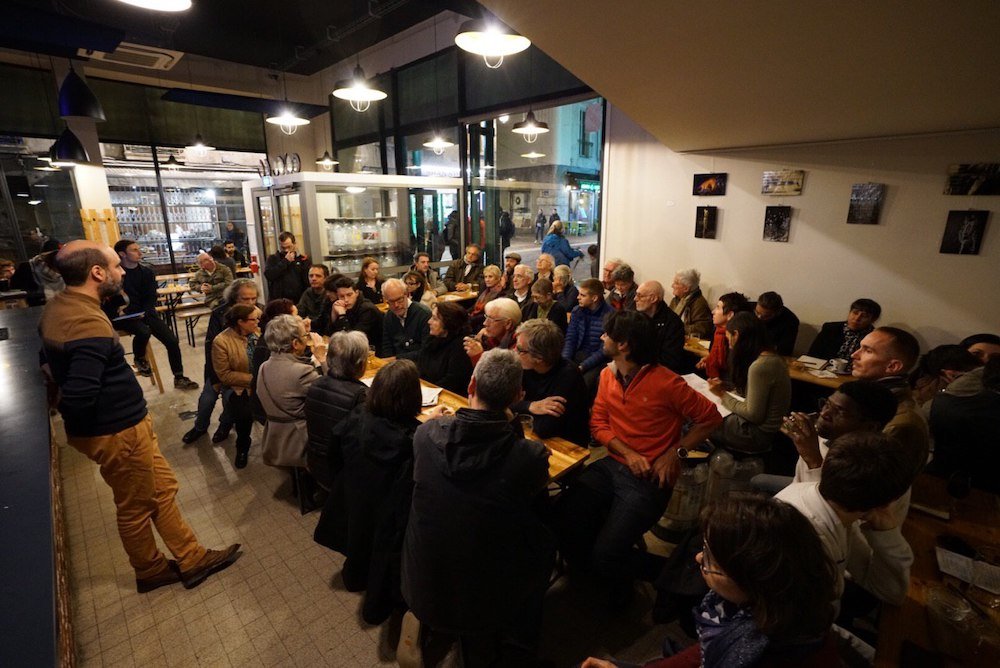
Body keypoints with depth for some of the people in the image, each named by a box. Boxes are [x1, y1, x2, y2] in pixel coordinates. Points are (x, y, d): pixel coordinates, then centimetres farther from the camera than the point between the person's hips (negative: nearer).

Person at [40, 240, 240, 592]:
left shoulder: (56, 306, 4)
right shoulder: (89, 324, -28)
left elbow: (49, 359, 20)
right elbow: (78, 398, -32)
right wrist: (77, 427, -12)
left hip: (127, 422, 9)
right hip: (118, 432, -9)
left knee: (163, 489, 18)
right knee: (136, 507, 12)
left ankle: (193, 559, 32)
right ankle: (150, 571, 35)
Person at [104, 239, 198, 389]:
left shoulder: (146, 272, 6)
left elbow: (151, 297, 2)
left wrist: (144, 313, -14)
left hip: (144, 313, 4)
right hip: (121, 316, -4)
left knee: (172, 340, -9)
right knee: (143, 331, -35)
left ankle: (179, 378, 4)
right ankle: (140, 359, -1)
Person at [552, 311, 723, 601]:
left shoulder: (666, 383, -16)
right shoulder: (607, 375, 2)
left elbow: (711, 418, -7)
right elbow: (598, 424, 3)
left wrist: (674, 451, -12)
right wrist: (628, 453, -12)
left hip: (649, 479, -5)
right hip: (612, 465, 6)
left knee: (605, 555, -16)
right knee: (560, 522, -11)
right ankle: (616, 574, 19)